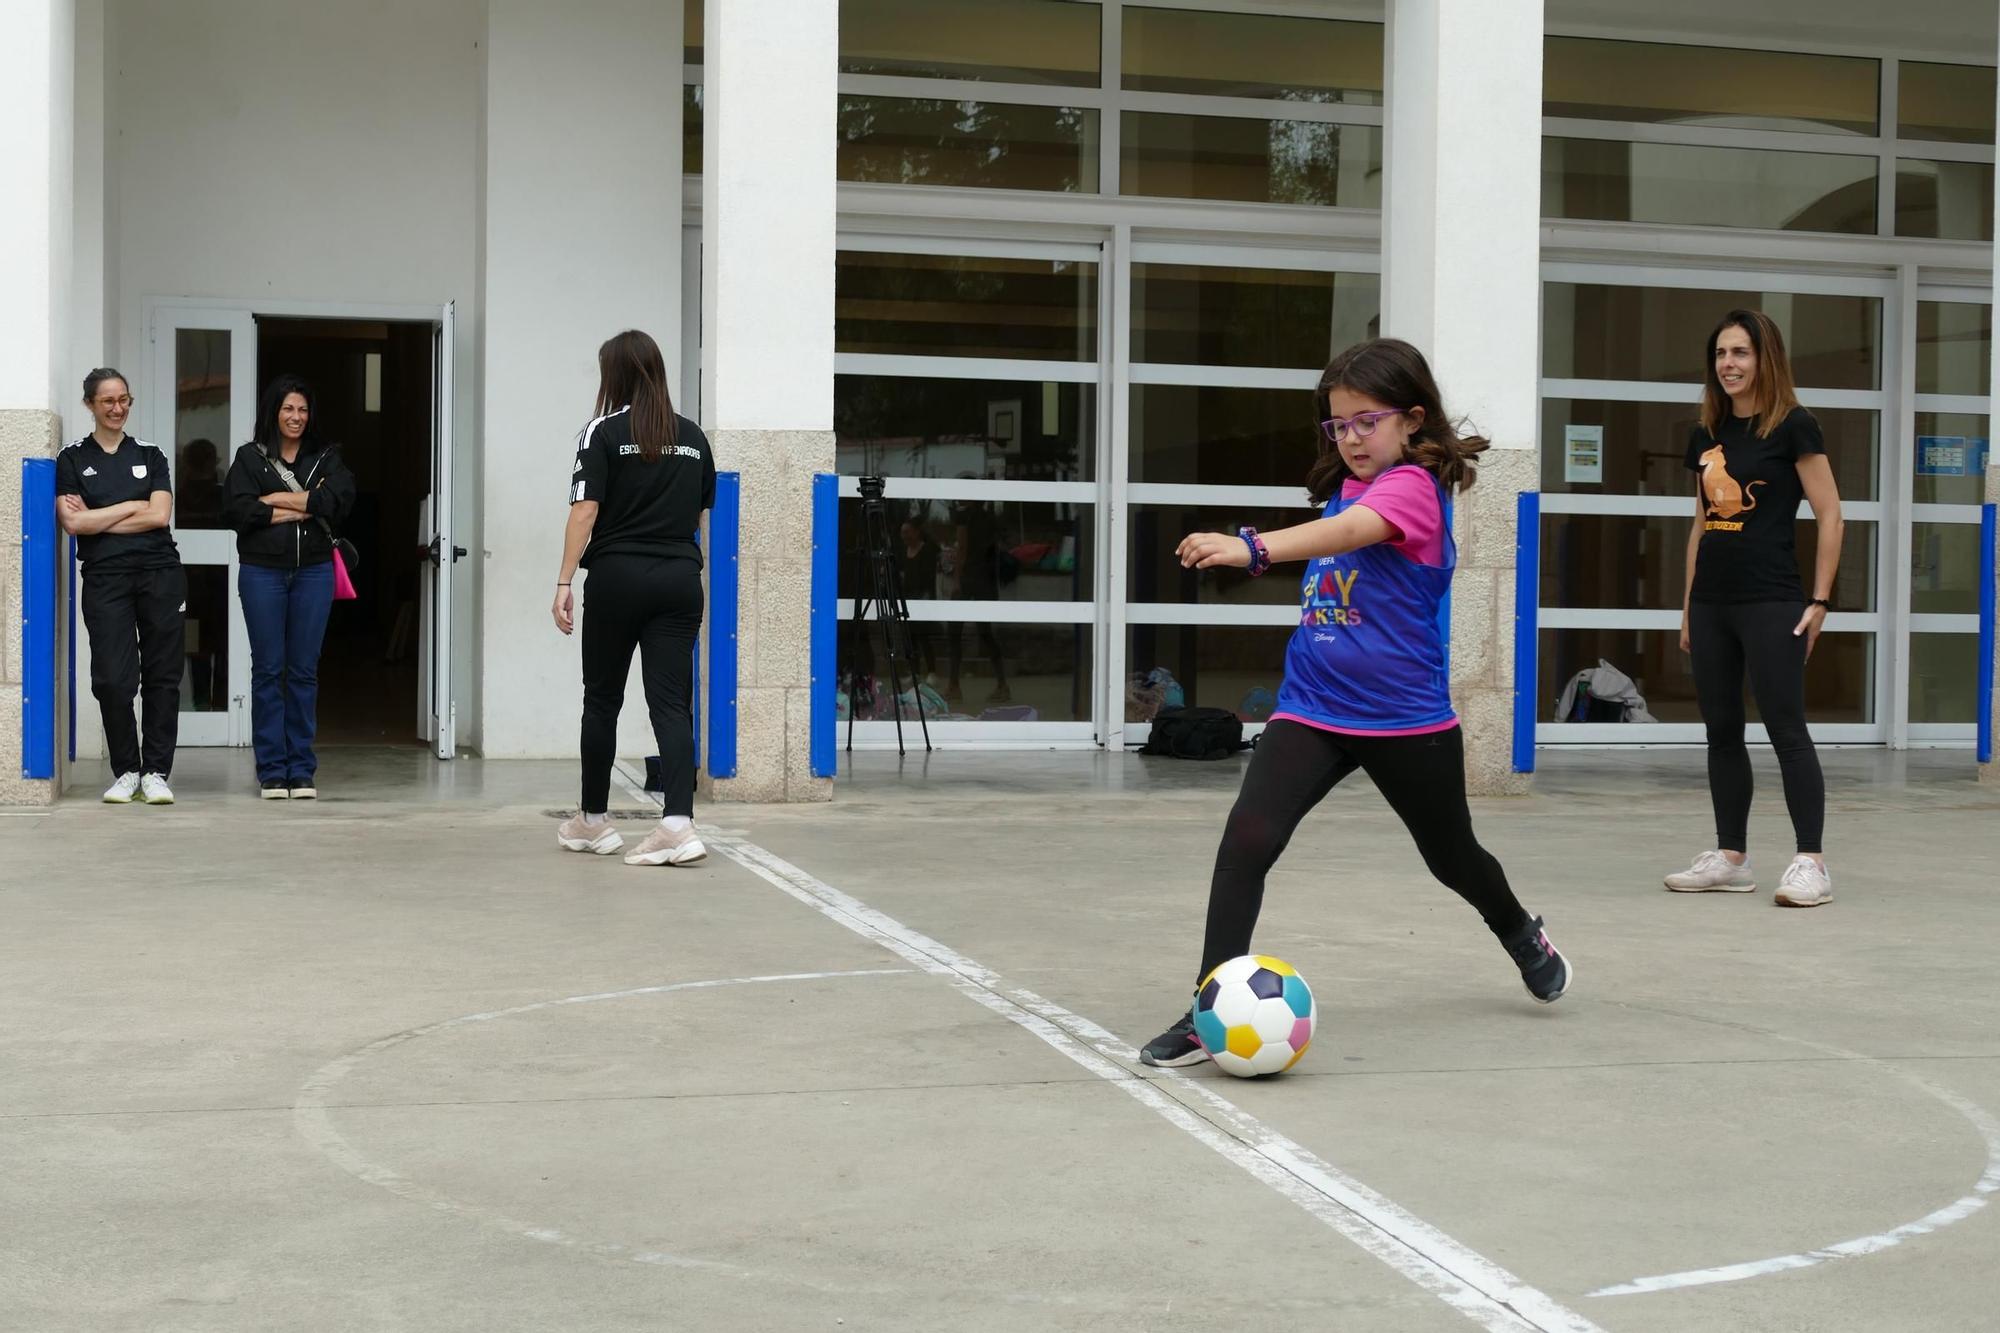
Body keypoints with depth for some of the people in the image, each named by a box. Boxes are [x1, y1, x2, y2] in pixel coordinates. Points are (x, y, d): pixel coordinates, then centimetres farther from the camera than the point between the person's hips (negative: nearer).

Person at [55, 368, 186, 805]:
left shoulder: (150, 456, 13)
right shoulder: (72, 460, 9)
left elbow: (160, 515, -1)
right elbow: (73, 522, -4)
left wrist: (97, 518, -3)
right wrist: (130, 507, -1)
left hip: (160, 572, 1)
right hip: (105, 577, -1)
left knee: (163, 675, -1)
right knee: (112, 679, -7)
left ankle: (156, 772, 4)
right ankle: (126, 772, 6)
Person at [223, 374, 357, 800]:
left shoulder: (325, 457, 11)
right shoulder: (250, 457, 6)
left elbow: (340, 498, -8)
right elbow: (236, 510, -9)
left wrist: (276, 499, -9)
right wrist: (306, 507, -10)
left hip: (313, 572, 1)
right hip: (262, 572, -1)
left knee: (304, 670, 3)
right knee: (268, 669, 1)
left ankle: (302, 771, 8)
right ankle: (272, 771, 5)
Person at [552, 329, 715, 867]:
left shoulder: (603, 433, -4)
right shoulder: (693, 437, 10)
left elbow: (584, 513, -10)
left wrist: (564, 583, -10)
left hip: (617, 578, -3)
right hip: (680, 579, 3)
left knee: (603, 700, 11)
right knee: (672, 702, -2)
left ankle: (594, 820, 23)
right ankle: (678, 822, -18)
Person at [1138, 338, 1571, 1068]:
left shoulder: (1413, 487, -16)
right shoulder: (1342, 489, 6)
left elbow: (1348, 533, -37)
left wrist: (1253, 547, -53)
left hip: (1406, 719, -4)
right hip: (1312, 708, 5)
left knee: (1453, 857, 19)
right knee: (1245, 841, -19)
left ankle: (1522, 933, 53)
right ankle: (1209, 1012, -14)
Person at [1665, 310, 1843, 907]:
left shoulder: (1792, 427, -6)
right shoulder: (1706, 436, 12)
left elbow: (1829, 515, -6)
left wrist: (1819, 600, -10)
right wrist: (1688, 606, 16)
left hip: (1771, 603, -6)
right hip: (1712, 604, 6)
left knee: (1785, 729, -6)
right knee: (1722, 731, 9)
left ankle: (1811, 863, -3)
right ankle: (1731, 858, 17)